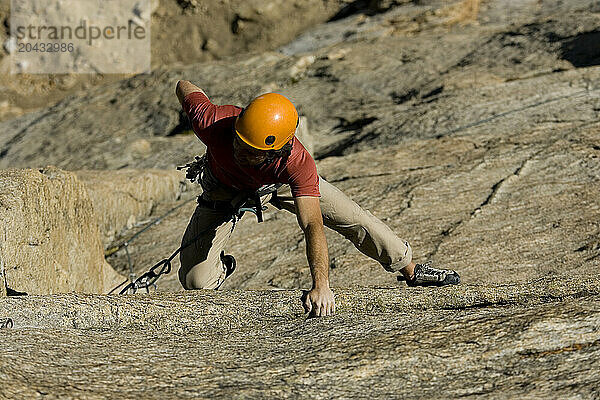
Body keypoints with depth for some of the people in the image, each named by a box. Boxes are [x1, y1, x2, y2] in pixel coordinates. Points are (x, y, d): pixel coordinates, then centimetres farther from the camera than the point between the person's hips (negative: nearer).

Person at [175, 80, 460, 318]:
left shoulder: (297, 162, -44)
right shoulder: (213, 123, -43)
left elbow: (312, 225, -49)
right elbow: (185, 87, -21)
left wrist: (321, 286, -59)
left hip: (283, 183, 0)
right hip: (225, 189, 1)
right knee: (195, 282, -11)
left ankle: (410, 270, 25)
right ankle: (221, 267, 26)